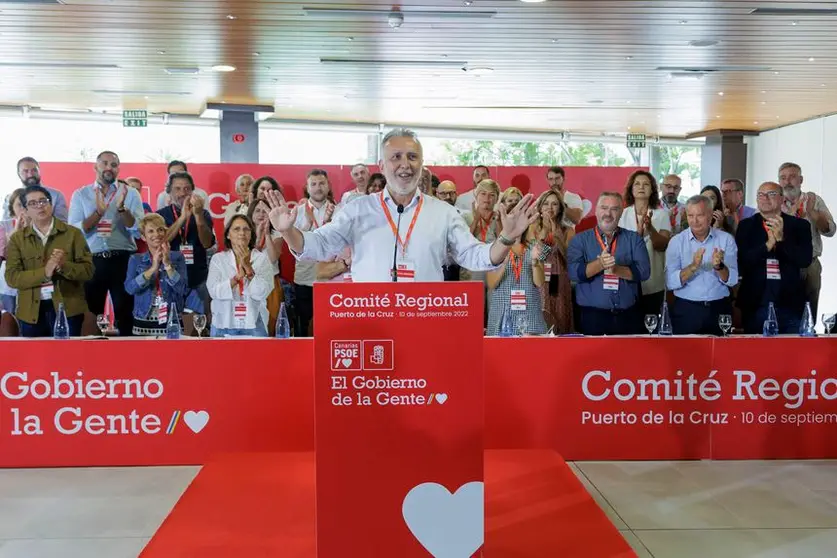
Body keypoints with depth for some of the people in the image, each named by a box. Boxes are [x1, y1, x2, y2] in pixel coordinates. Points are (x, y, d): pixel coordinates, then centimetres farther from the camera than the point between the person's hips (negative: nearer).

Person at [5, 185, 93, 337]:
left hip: (68, 309, -1)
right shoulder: (17, 239, 7)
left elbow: (88, 270, -1)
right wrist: (44, 273, -19)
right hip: (31, 312, 1)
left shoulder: (73, 233, 4)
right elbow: (11, 277, -3)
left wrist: (64, 266, -20)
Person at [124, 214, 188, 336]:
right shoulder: (135, 260, 7)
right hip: (143, 324, 1)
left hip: (171, 323, -1)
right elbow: (130, 288, -9)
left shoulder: (177, 257, 3)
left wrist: (167, 264, -16)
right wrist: (153, 268, -16)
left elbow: (182, 289, -8)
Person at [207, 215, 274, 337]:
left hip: (254, 325, 0)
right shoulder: (218, 258, 2)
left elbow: (262, 293, -11)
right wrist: (237, 276, -20)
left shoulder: (262, 258, -1)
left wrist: (248, 267, -18)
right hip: (223, 325, 0)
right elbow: (214, 291, -10)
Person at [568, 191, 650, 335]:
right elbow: (574, 272, -11)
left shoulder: (634, 239, 9)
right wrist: (599, 264, -27)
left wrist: (616, 269, -19)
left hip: (629, 316, 2)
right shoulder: (580, 240, 4)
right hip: (593, 317, -1)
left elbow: (643, 271, -4)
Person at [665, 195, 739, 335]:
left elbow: (732, 280, -5)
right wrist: (693, 267, -25)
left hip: (719, 309, 1)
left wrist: (719, 266, -24)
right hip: (685, 311, -1)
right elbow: (670, 283, -11)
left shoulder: (726, 239, 0)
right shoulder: (676, 241, -2)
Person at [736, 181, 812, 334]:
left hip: (790, 304, 0)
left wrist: (781, 238, -17)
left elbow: (806, 260, -6)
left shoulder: (799, 225, 5)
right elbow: (741, 261, -6)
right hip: (755, 305, 0)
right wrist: (767, 245, -19)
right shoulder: (746, 226, 5)